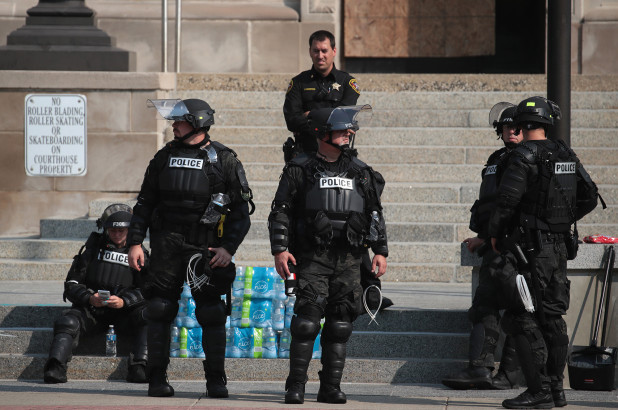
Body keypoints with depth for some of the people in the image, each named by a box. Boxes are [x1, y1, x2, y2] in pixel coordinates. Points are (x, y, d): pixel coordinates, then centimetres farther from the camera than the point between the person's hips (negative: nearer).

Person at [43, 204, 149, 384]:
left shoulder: (139, 254, 9)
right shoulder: (92, 248, 9)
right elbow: (72, 284, 5)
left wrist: (124, 301, -21)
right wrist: (89, 298, -16)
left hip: (124, 310, 0)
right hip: (90, 309, 0)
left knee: (148, 318, -30)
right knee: (68, 322, -29)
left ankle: (140, 368, -44)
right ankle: (55, 367, -46)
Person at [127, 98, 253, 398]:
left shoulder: (224, 160, 2)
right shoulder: (164, 157, 12)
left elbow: (241, 210, 2)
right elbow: (144, 203, 15)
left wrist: (228, 248, -8)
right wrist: (135, 242, 5)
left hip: (206, 246, -3)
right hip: (166, 246, 3)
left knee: (211, 312, -4)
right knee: (160, 311, -1)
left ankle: (216, 380, 4)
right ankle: (157, 378, 5)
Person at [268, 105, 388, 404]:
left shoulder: (360, 173, 14)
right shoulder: (300, 170, 4)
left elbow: (375, 214, 18)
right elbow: (281, 212, 2)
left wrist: (380, 250, 10)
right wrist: (279, 250, -8)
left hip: (348, 259, 4)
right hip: (312, 257, -3)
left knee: (340, 324, 2)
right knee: (307, 320, -12)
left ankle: (331, 387, 8)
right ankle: (296, 386, -8)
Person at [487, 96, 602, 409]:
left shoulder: (523, 156, -13)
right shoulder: (567, 155, 9)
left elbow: (506, 200, -18)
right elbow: (589, 198, 15)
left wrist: (495, 234, -2)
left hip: (529, 249, -7)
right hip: (560, 248, 7)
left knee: (523, 319, -5)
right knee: (552, 318, 14)